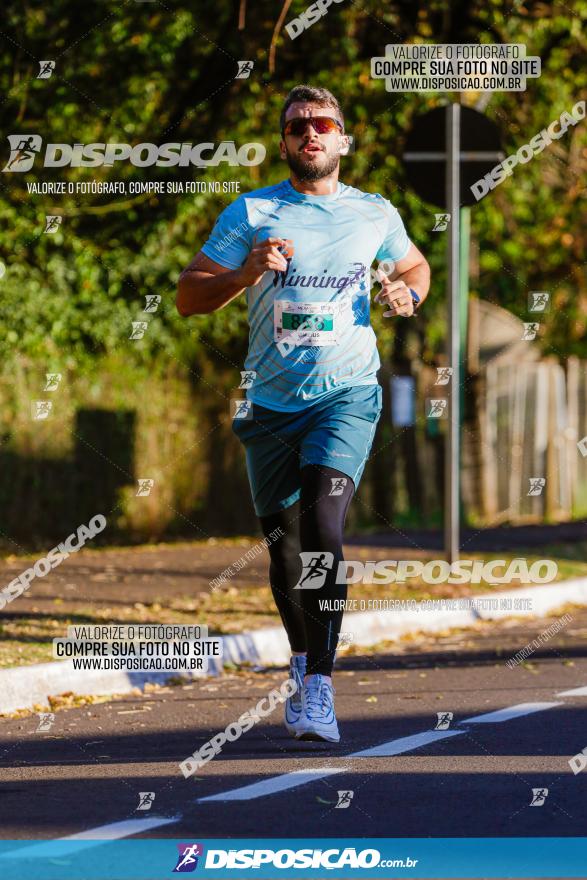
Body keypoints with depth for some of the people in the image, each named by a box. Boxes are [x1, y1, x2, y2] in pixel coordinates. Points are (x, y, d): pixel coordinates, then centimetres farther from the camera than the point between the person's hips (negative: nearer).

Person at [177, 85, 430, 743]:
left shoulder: (375, 215, 7)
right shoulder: (250, 213, 3)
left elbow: (414, 266, 27)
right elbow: (187, 298, 0)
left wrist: (406, 295, 4)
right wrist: (246, 274, -18)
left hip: (346, 395, -1)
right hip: (271, 402, 1)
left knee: (322, 526, -21)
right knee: (285, 549, 8)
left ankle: (319, 688, -22)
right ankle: (302, 657, 36)